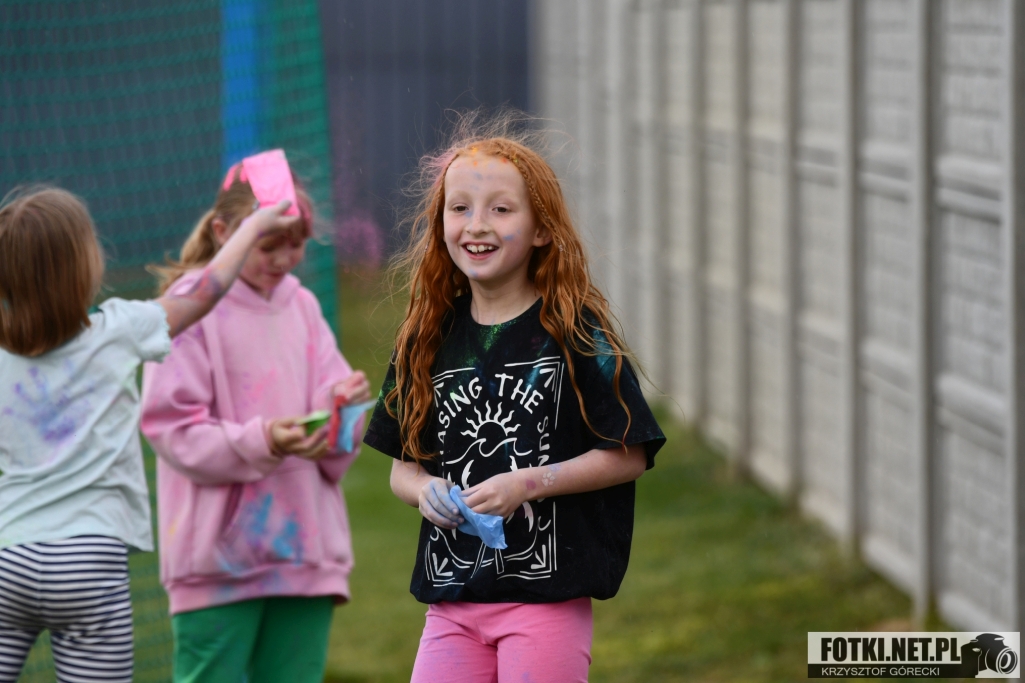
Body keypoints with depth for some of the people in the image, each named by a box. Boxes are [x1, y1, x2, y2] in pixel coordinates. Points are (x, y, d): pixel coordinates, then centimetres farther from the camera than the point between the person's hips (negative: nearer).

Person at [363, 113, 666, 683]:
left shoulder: (574, 332, -4)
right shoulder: (428, 338, 9)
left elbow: (628, 455, -5)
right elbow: (402, 463, 16)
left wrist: (528, 483, -14)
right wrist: (424, 489, -7)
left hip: (549, 598, -4)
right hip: (452, 600, 4)